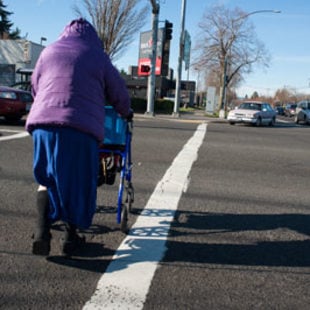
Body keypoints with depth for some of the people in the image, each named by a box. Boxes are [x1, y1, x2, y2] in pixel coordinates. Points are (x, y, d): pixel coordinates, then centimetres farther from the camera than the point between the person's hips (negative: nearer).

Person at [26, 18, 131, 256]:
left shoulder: (49, 51, 19)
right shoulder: (98, 56, 10)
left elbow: (35, 87, 28)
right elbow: (118, 92, 15)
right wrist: (126, 112, 35)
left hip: (43, 122, 3)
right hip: (81, 127, -3)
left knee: (47, 179, 16)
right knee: (76, 182, 10)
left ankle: (42, 230, 2)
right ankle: (71, 236, 18)